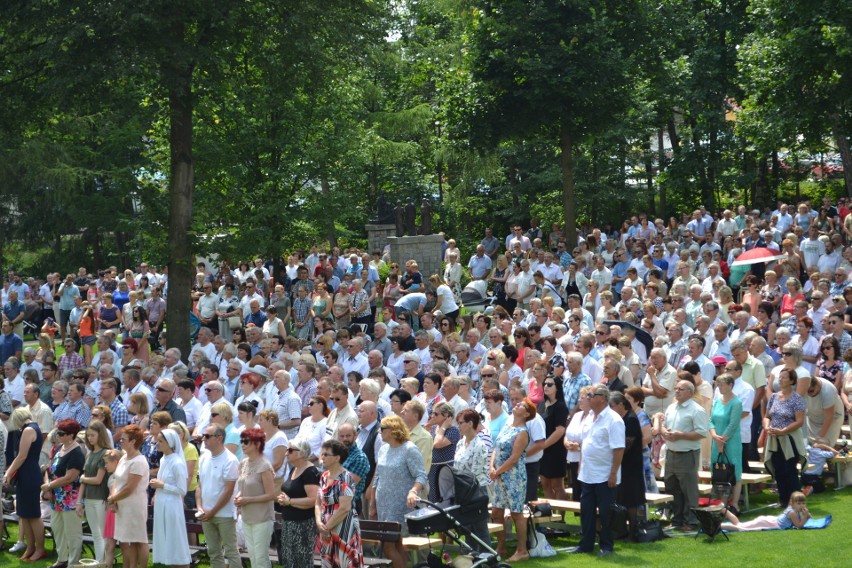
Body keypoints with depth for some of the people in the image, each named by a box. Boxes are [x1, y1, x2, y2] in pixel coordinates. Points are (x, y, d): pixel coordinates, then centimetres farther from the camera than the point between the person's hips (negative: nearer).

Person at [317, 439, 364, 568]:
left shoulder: (344, 478, -13)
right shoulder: (324, 476, 10)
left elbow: (345, 508, -20)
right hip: (327, 532, 8)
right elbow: (319, 503, 13)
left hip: (344, 530, -8)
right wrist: (319, 522, -6)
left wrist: (327, 527, -14)